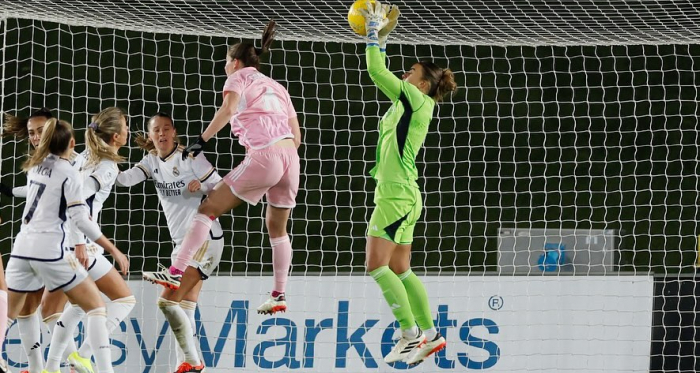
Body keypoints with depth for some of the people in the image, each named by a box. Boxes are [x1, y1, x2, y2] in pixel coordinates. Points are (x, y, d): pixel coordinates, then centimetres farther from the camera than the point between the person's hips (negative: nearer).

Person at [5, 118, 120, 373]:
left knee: (8, 314, 15)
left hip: (22, 247, 6)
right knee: (95, 306, 3)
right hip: (49, 250, -6)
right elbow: (80, 219, -12)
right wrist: (113, 249, -8)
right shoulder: (68, 172, -6)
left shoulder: (35, 165, 11)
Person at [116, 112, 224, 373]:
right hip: (182, 242, 8)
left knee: (168, 301, -16)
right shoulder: (152, 161, 9)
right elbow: (126, 179, -8)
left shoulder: (190, 156, -8)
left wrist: (201, 186, -27)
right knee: (184, 309, 7)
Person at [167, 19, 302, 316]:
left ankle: (177, 271, -11)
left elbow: (228, 108, -11)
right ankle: (279, 296, 20)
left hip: (263, 156, -6)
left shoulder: (240, 77, 11)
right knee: (277, 228, 20)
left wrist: (201, 141, -13)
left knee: (208, 209, -2)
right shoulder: (277, 87, 28)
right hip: (289, 157, 6)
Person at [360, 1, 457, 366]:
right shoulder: (407, 102, 15)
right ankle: (429, 334, 10)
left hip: (398, 196, -10)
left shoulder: (418, 100, -9)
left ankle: (411, 334, -12)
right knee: (400, 270, 9)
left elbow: (376, 72, -11)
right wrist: (380, 39, 24)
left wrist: (375, 33, -1)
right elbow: (380, 75, 28)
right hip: (395, 195, 10)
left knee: (378, 266, -12)